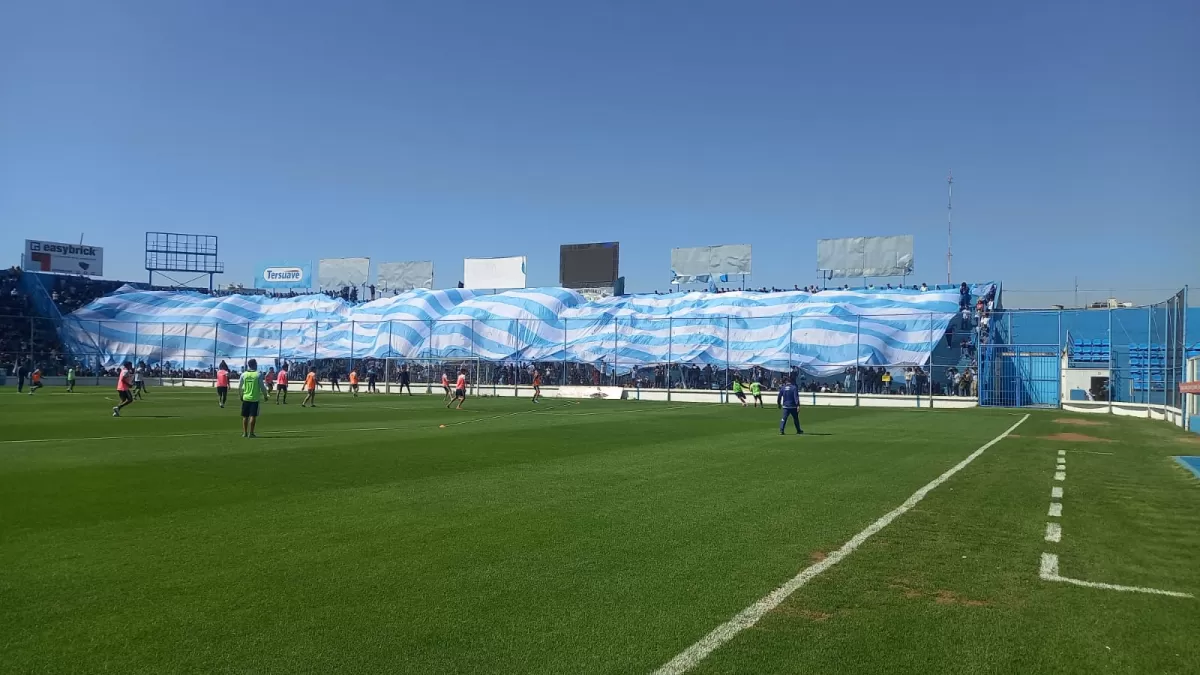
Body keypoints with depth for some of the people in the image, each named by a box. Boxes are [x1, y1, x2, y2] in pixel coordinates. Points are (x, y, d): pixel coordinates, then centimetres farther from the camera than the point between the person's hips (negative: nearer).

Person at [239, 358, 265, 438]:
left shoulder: (244, 374, 1)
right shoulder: (258, 375, -8)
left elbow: (240, 387, 6)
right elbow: (262, 387, -6)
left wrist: (241, 395, 21)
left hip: (246, 398, 3)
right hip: (255, 398, -3)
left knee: (245, 416, 11)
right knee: (253, 416, -1)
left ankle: (245, 433, 15)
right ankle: (251, 433, -2)